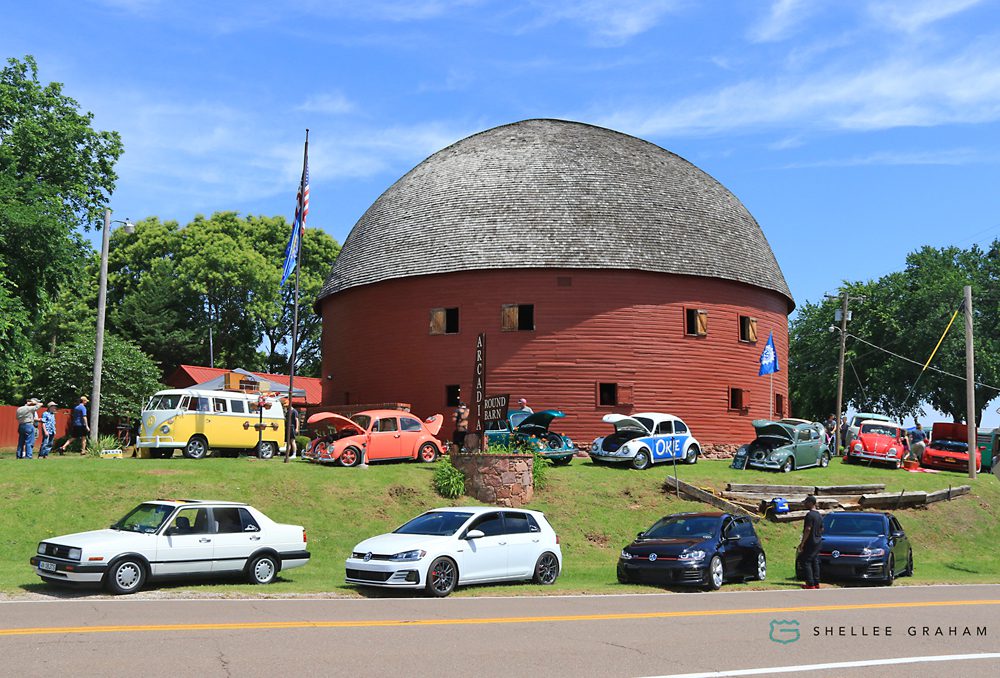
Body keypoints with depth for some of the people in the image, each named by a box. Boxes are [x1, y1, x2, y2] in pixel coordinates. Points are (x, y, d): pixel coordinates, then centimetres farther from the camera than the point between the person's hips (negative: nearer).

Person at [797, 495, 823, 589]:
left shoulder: (810, 515, -17)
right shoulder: (819, 515, 13)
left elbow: (808, 530, -21)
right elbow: (821, 529, 19)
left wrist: (802, 543, -19)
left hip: (810, 543, -9)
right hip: (817, 543, 9)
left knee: (806, 562, -6)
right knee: (815, 563, 11)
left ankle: (810, 584, -9)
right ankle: (816, 583, 12)